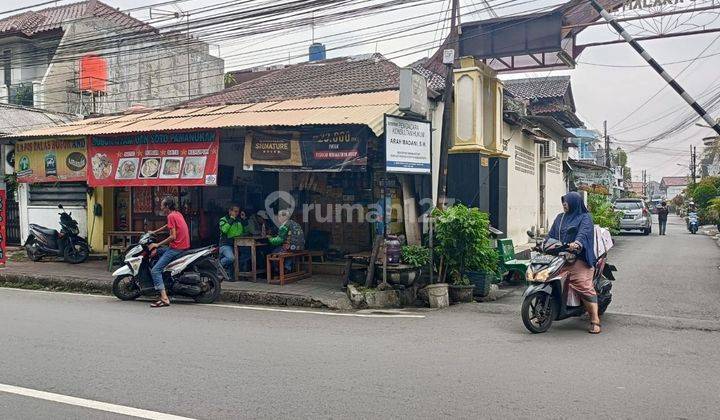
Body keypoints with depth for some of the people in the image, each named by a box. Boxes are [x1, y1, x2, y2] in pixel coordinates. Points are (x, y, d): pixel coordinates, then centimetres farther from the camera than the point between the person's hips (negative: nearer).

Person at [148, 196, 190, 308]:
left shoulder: (171, 216, -13)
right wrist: (154, 232, 34)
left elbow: (173, 237, -18)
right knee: (158, 251, 30)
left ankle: (164, 299, -23)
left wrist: (157, 244, -10)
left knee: (155, 270, -12)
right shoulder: (177, 214, 15)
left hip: (176, 248, -10)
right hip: (184, 245, 10)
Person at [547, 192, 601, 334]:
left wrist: (577, 243, -35)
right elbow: (552, 234, 21)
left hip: (578, 258, -6)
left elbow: (584, 233, -16)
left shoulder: (585, 218, 3)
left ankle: (595, 320, -12)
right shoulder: (560, 217, 23)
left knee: (585, 287, -15)